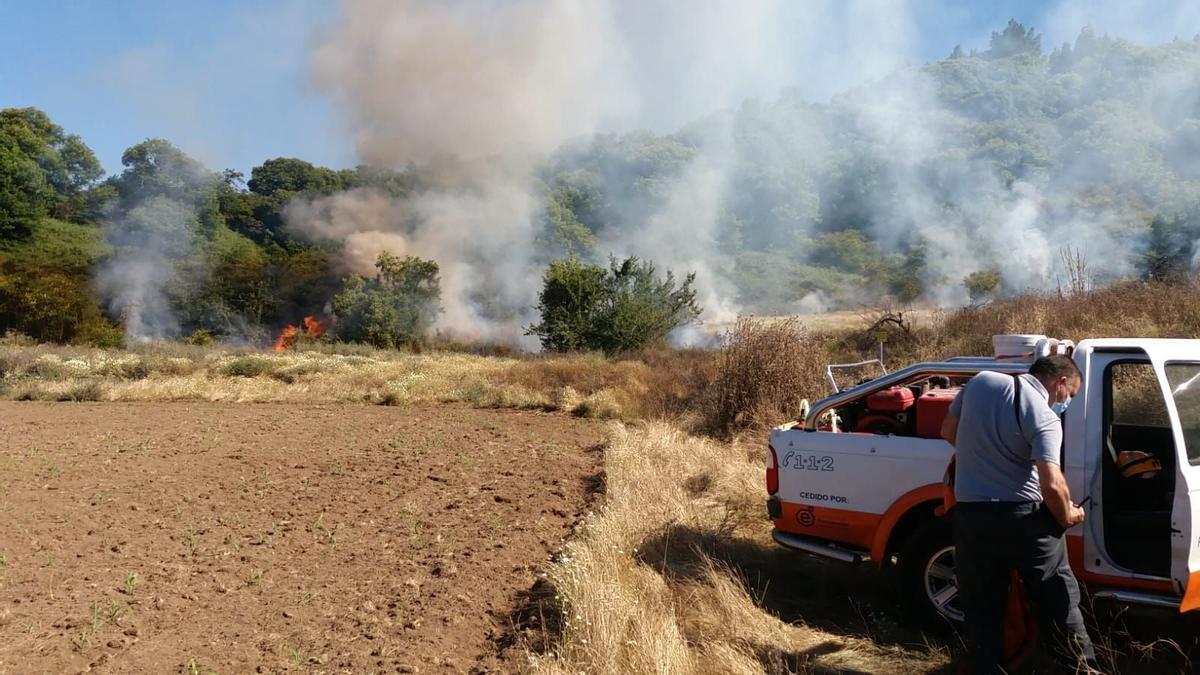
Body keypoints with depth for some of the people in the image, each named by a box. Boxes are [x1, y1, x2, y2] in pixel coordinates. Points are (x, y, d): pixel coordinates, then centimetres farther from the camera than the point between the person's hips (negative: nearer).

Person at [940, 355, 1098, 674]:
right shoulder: (1044, 417, -14)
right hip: (1025, 518, -3)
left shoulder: (980, 381, 1)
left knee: (982, 610, 13)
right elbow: (1052, 485, -24)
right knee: (1059, 602, 16)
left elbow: (948, 431, 13)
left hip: (971, 514, 4)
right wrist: (1068, 517, -5)